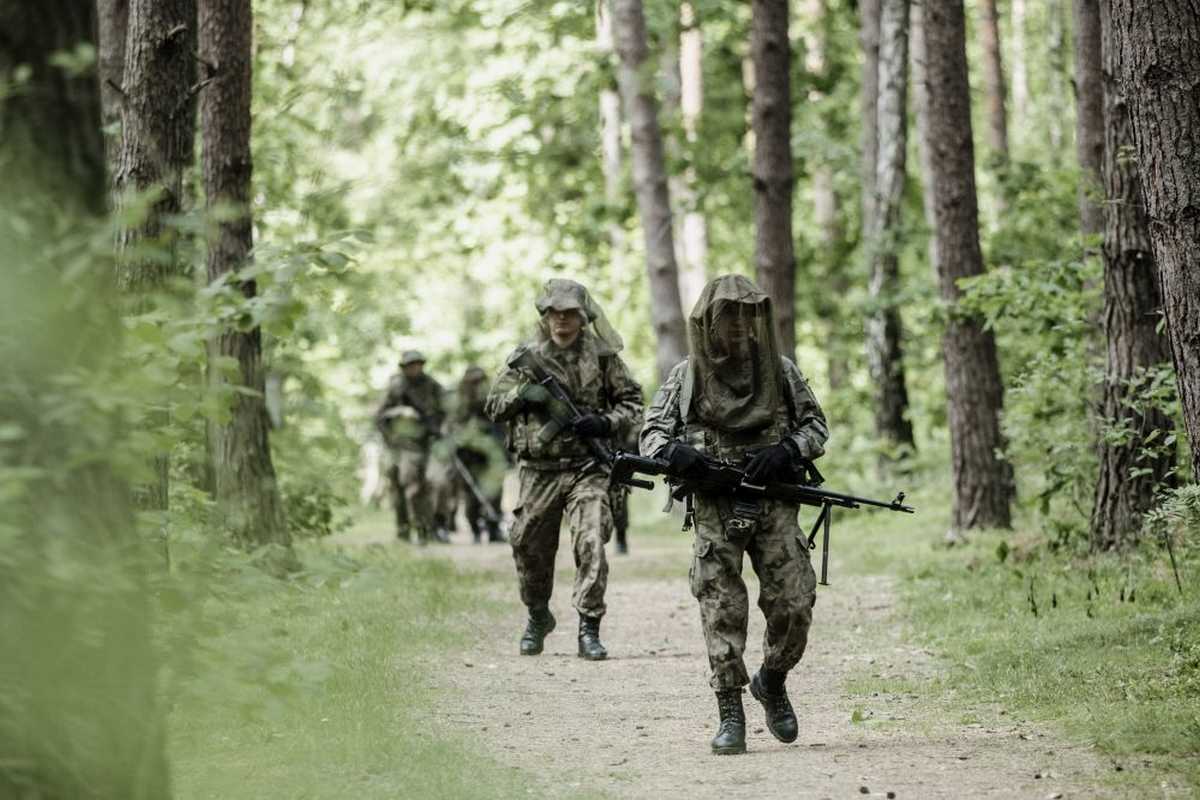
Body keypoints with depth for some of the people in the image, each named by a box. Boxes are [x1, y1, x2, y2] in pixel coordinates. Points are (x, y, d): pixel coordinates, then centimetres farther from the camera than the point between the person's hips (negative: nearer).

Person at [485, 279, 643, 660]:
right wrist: (522, 394, -11)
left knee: (591, 544, -15)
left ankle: (589, 629, -10)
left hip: (587, 468, -2)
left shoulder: (602, 356, 2)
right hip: (539, 470, 2)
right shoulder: (526, 358, 5)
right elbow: (493, 405, 9)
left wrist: (605, 422, -11)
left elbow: (632, 402, 7)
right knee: (530, 547, 9)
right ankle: (538, 616, 34)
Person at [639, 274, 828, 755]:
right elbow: (652, 433, 5)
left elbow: (816, 426, 11)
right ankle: (730, 715, -2)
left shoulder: (781, 371, 6)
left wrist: (785, 451, -10)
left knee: (794, 605, -3)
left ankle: (772, 682, 24)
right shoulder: (687, 377, 3)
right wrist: (673, 452, -19)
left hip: (773, 503, 1)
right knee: (722, 610, -5)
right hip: (715, 510, -1)